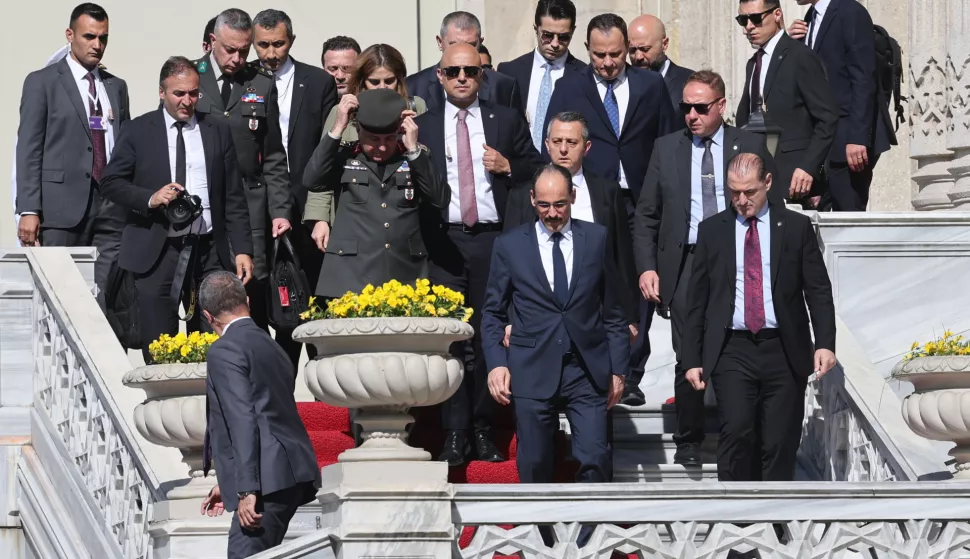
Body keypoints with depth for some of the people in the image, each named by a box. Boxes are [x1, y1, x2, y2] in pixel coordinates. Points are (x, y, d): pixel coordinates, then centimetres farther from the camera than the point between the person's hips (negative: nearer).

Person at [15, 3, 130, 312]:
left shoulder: (117, 87, 17)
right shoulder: (42, 82, 3)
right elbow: (28, 150, -2)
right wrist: (28, 211, -10)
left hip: (111, 207, 4)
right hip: (63, 208, -4)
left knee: (108, 303, -3)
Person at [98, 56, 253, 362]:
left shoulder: (218, 131, 10)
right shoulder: (138, 131, 4)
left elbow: (234, 198, 9)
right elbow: (111, 183, 3)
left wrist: (243, 249, 2)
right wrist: (150, 198, -14)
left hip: (209, 250, 2)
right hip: (156, 253, -2)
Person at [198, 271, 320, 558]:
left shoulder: (225, 351, -6)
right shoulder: (269, 345, 23)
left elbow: (242, 421, -16)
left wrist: (246, 489, -20)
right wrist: (230, 483, 34)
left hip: (269, 480, -10)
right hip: (292, 476, 10)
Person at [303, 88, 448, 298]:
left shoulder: (416, 158, 10)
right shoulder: (344, 156, 8)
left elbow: (441, 200, -3)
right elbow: (312, 181, -8)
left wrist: (413, 149, -8)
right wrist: (338, 129, -10)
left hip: (406, 278, 1)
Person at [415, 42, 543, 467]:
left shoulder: (506, 120, 11)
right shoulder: (422, 127, 9)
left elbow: (537, 169, 13)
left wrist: (509, 167, -4)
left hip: (493, 239, 1)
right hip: (444, 241, -1)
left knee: (489, 336, 4)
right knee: (450, 338, -3)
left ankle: (484, 430, 12)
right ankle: (455, 432, 1)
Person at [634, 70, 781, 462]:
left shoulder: (750, 145, 6)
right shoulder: (667, 149, 10)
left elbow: (774, 207, 8)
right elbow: (646, 216, 11)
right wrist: (647, 267, 0)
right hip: (686, 264, 1)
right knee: (689, 359, -2)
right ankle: (688, 443, 9)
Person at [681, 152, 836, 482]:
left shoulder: (796, 227, 7)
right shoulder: (712, 230, 10)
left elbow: (819, 290, 4)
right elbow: (696, 300, 10)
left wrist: (825, 343, -10)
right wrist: (692, 359, 4)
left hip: (783, 352, 0)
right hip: (732, 351, 0)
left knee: (780, 445, 1)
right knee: (736, 430, -18)